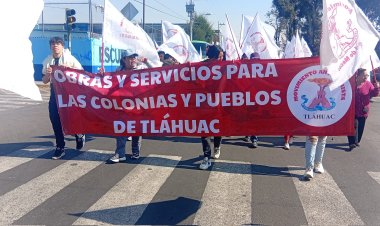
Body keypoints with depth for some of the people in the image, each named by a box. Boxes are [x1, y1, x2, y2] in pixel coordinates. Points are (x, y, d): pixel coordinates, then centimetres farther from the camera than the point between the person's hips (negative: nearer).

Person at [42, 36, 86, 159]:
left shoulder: (69, 58, -4)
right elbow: (44, 81, 10)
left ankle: (79, 136, 30)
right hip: (55, 92, 4)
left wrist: (69, 68, -23)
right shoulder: (47, 61, 7)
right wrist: (48, 74, -12)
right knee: (55, 118, 2)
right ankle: (60, 147, 13)